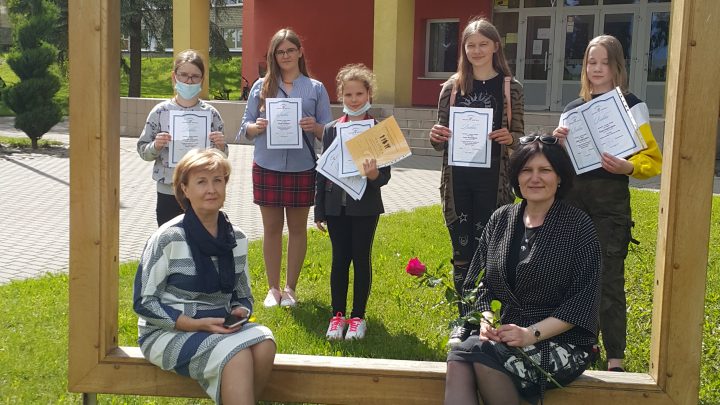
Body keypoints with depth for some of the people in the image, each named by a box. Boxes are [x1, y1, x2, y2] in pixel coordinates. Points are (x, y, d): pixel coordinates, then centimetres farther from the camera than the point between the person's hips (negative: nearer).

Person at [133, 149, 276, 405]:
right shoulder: (168, 238, -12)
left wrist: (240, 312, -9)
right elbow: (144, 303, -10)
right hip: (169, 332, -5)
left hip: (219, 328, 5)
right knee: (237, 355, -30)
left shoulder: (236, 239, 5)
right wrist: (197, 324, -20)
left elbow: (243, 296, 15)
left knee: (264, 343, -24)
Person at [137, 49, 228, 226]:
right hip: (168, 193, 0)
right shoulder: (160, 111, -2)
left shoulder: (211, 113, -1)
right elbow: (143, 150, 3)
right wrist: (156, 146, -17)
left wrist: (220, 147, -16)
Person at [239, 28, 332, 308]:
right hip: (267, 167, 0)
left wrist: (314, 127, -18)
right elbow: (245, 128, 6)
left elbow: (328, 133, 3)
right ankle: (273, 288, 21)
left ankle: (290, 288, 22)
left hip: (302, 168, 0)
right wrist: (257, 127, -16)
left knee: (297, 228, 9)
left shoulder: (316, 89, 4)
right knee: (271, 227, 8)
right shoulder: (261, 86, 5)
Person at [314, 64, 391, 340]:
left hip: (365, 206, -2)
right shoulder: (331, 130, 4)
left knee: (361, 259, 6)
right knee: (339, 259, 8)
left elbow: (385, 175, -5)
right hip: (336, 206, 2)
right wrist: (319, 211, 6)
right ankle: (337, 315, 19)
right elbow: (323, 171, 7)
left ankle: (358, 316, 18)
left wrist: (374, 175, -28)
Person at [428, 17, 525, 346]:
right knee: (462, 252, 8)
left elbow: (519, 138, 3)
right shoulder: (452, 87, 6)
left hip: (492, 182, -2)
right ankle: (465, 321, 21)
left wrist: (509, 138, -19)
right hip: (457, 181, 2)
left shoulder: (510, 87, 1)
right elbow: (440, 140, 10)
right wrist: (436, 137, -12)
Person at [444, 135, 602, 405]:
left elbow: (583, 300, -8)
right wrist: (486, 319, -7)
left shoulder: (578, 226, -4)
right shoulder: (501, 219, 11)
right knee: (457, 361, -28)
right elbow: (479, 281, 13)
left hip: (560, 340, -4)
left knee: (483, 357, -31)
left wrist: (532, 334, -17)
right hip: (502, 333, 4)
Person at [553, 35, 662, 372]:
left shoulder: (631, 105, -1)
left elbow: (653, 160, -3)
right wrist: (558, 142, -1)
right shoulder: (573, 108, 13)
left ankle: (615, 358, 2)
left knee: (609, 279, -6)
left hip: (611, 200, -5)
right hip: (574, 197, 5)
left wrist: (628, 167, -23)